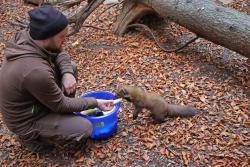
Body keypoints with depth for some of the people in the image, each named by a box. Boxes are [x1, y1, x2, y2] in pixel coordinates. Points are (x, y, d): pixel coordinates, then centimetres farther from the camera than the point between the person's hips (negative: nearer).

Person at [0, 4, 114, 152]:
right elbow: (61, 104, -22)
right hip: (27, 120, -8)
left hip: (33, 102, 8)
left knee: (71, 67, 4)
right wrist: (95, 103, -13)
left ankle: (64, 116, 17)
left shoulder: (26, 36, -15)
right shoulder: (36, 71, -38)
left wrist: (67, 73, -17)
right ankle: (32, 137, 5)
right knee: (85, 128, -13)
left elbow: (59, 54, 3)